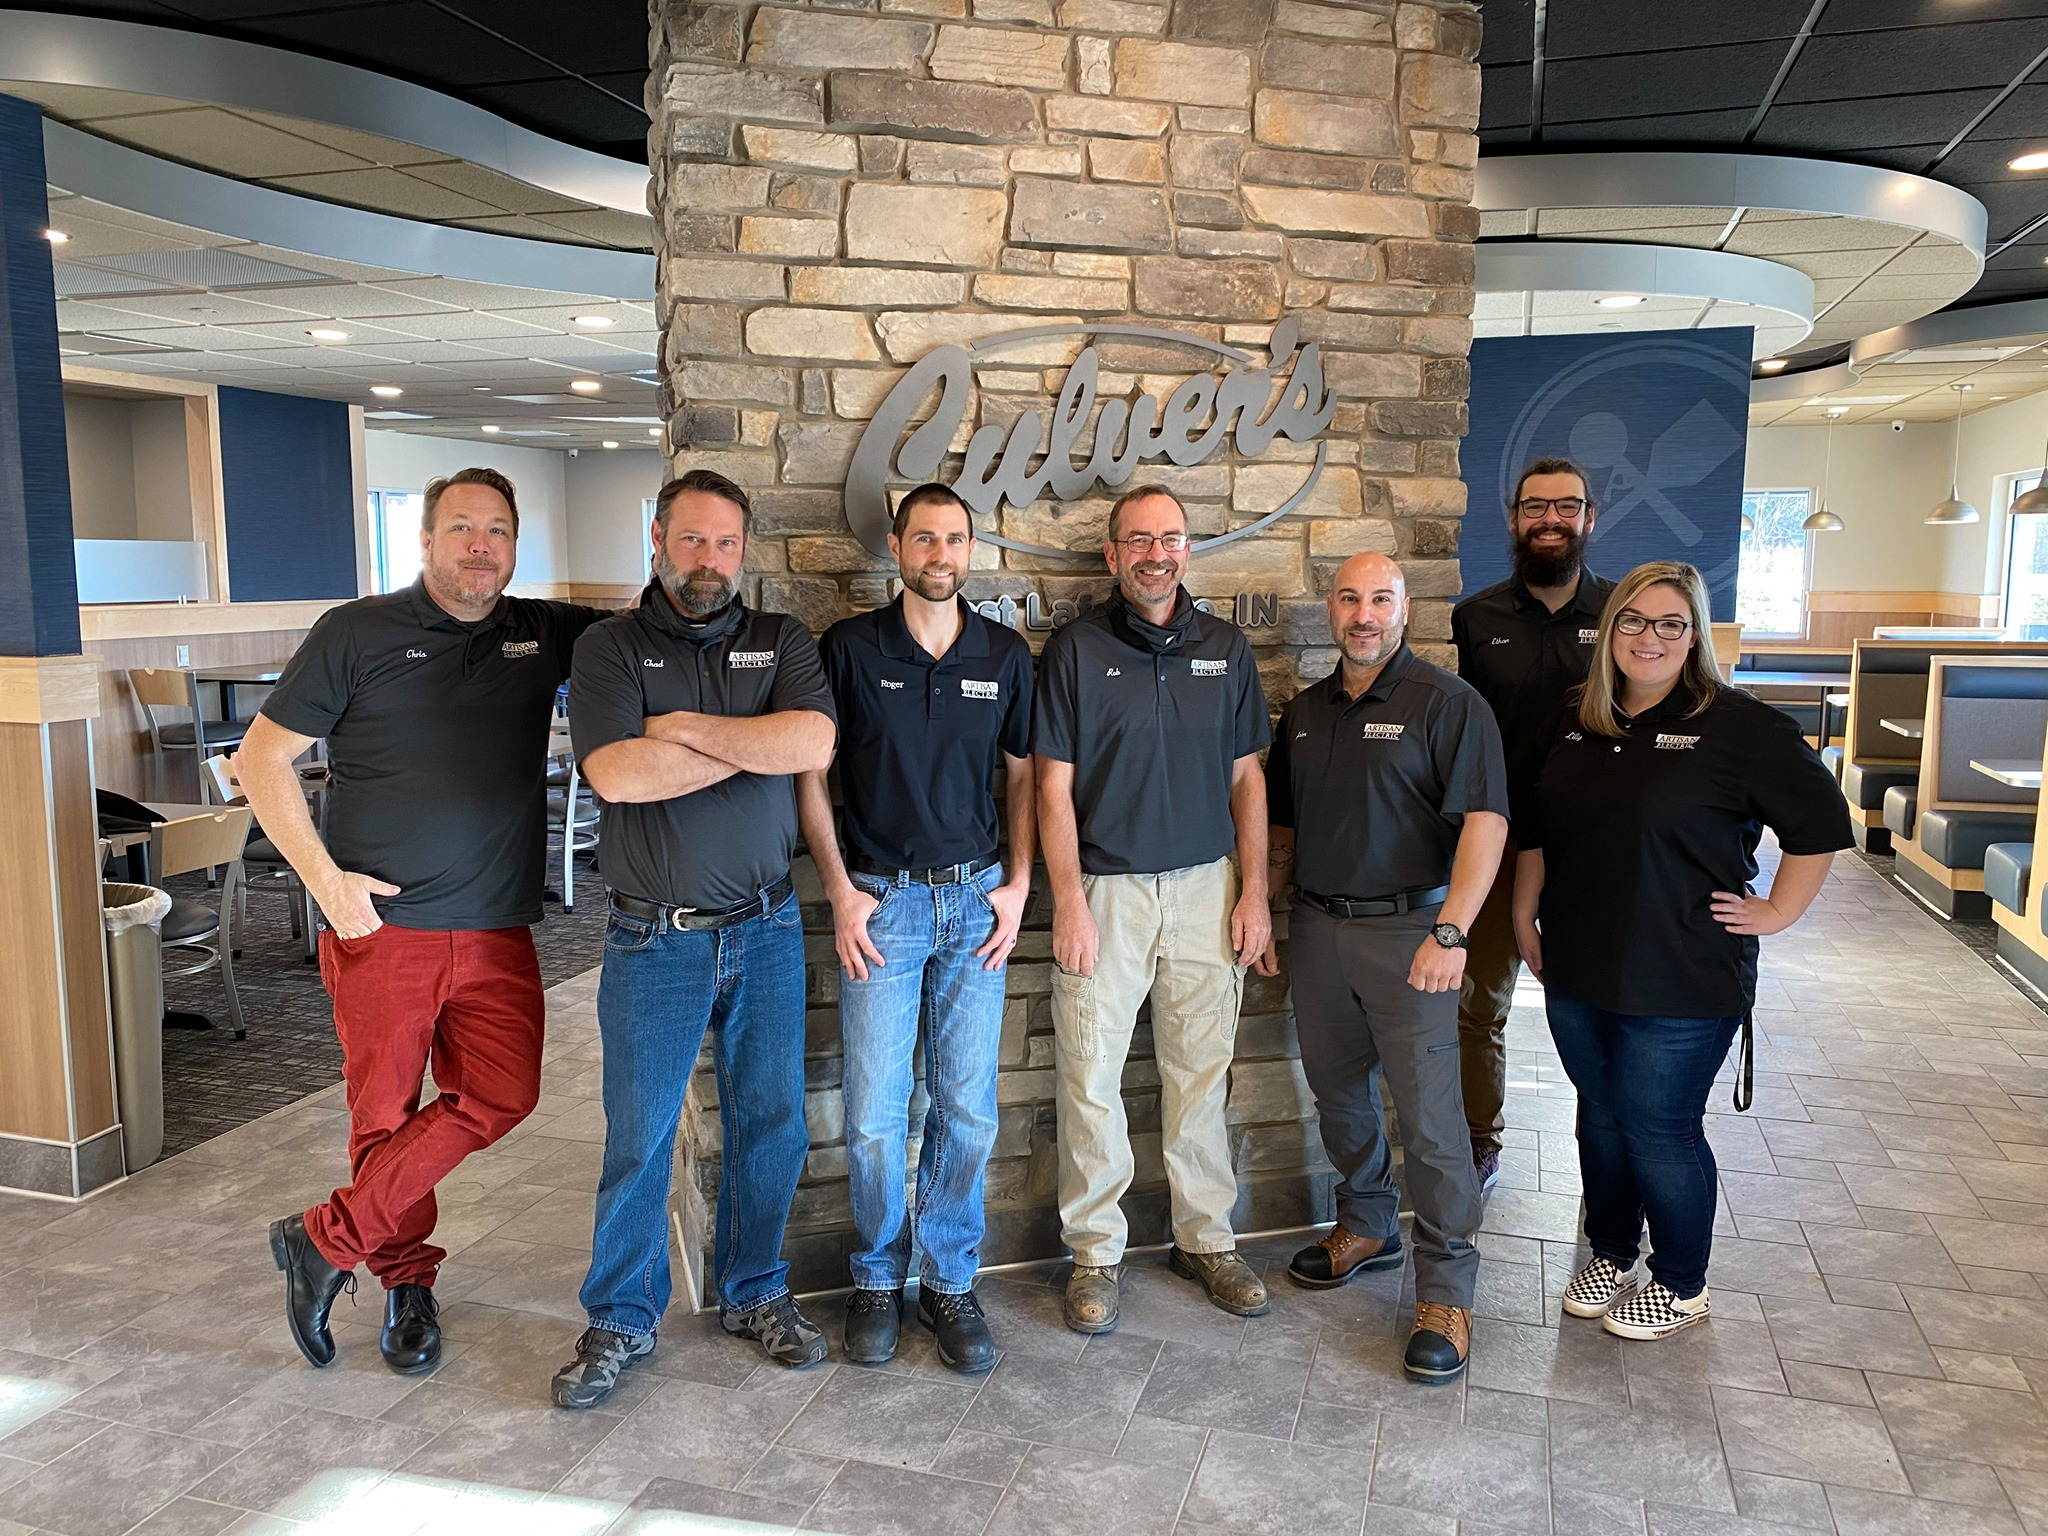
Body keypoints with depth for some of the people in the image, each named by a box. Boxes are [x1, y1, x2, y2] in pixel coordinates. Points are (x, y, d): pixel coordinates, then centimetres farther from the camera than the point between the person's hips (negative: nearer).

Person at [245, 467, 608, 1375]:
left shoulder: (543, 633, 8)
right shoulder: (357, 633, -1)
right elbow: (261, 757, 0)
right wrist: (324, 877, -8)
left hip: (496, 931, 3)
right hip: (380, 925, -2)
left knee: (502, 1095, -6)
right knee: (385, 1112, 6)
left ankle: (329, 1241, 9)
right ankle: (406, 1278, 28)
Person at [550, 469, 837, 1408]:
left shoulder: (780, 643, 5)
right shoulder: (610, 648, -1)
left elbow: (813, 743, -15)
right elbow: (616, 773, -18)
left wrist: (685, 727, -14)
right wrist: (757, 743, -13)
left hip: (766, 931, 2)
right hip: (655, 941, -2)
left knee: (770, 1123, 12)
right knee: (637, 1142, 6)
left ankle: (755, 1294, 32)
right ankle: (620, 1321, 25)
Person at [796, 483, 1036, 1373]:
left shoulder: (1005, 655, 5)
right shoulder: (849, 648, -1)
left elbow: (1022, 773, 12)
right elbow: (809, 772, 1)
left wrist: (1018, 884, 2)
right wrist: (840, 890, -6)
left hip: (975, 900, 2)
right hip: (879, 902, -2)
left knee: (967, 1108, 6)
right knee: (874, 1110, 1)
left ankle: (950, 1281, 22)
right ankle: (877, 1279, 22)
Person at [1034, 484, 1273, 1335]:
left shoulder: (1224, 647, 7)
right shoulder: (1074, 649, -2)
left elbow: (1245, 777, 9)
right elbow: (1054, 786, -4)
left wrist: (1254, 891, 3)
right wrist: (1069, 902, -9)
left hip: (1206, 886, 3)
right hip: (1105, 888, -2)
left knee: (1201, 1071, 11)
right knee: (1090, 1076, 3)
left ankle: (1206, 1239, 27)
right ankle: (1095, 1252, 18)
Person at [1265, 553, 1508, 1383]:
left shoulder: (1447, 703, -8)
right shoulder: (1304, 711, 12)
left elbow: (1484, 821, -15)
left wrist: (1450, 932, -23)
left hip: (1406, 928, -6)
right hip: (1316, 930, 6)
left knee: (1428, 1111, -5)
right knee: (1337, 1090, 16)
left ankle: (1446, 1290, 7)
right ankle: (1368, 1227, 37)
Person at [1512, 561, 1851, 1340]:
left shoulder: (1737, 725, -11)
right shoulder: (1574, 721, 6)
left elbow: (1821, 822, -6)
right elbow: (1535, 830, 15)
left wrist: (1776, 911, -6)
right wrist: (1524, 914, 12)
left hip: (1682, 982, -5)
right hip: (1577, 970, 5)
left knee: (1659, 1128, 5)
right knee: (1600, 1116, 17)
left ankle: (1681, 1285, 27)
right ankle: (1611, 1255, 38)